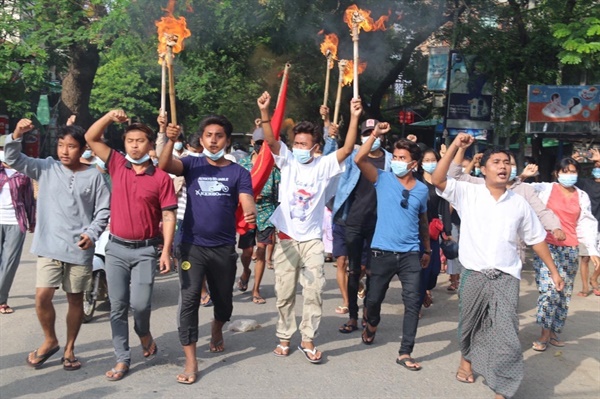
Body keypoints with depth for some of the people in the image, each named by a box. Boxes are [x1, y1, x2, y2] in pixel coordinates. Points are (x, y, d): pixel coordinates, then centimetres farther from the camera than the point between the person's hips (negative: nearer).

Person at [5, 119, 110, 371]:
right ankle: (50, 341, 22)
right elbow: (13, 159, -3)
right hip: (49, 247, 1)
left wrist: (92, 234, -13)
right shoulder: (46, 168, 3)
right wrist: (17, 135, -19)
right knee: (42, 296, -5)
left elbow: (103, 211, 1)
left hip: (80, 249, -1)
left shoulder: (93, 176, -2)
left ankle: (69, 348, 27)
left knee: (75, 300, 10)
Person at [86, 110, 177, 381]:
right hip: (116, 247, 3)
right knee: (117, 305, 6)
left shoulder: (161, 178, -5)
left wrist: (166, 250, -12)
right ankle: (122, 359, 17)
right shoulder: (118, 165, 4)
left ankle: (144, 333, 26)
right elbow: (91, 138, 5)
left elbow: (168, 216, -6)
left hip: (145, 249, -3)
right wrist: (110, 116, -9)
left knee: (140, 303, -9)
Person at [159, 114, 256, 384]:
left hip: (224, 248, 1)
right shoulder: (192, 164, 1)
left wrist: (251, 213, -36)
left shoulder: (239, 172, 0)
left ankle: (217, 331, 49)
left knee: (223, 300, 17)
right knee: (188, 300, -8)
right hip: (192, 245, -1)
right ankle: (190, 361, 0)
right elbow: (164, 165, -16)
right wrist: (171, 140, -34)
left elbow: (247, 202, -12)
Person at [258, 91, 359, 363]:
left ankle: (308, 340, 17)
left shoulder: (323, 165, 0)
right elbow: (270, 140, -14)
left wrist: (354, 118, -21)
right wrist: (264, 112, -28)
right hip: (286, 238, 0)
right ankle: (284, 338, 25)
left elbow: (347, 149, -11)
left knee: (314, 292, 2)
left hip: (312, 240, 0)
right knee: (285, 293, 9)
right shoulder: (287, 161, 0)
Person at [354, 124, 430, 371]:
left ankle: (405, 353, 6)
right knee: (373, 299, 10)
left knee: (413, 303, -3)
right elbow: (359, 159, -17)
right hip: (382, 252, -1)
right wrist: (375, 135, -21)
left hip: (410, 254, 2)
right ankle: (371, 325, 44)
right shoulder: (383, 179, -2)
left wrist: (427, 250, 20)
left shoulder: (422, 189, 5)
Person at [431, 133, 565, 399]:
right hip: (474, 274, -1)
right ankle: (467, 358, 47)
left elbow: (536, 239, 13)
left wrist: (553, 271, 12)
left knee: (506, 334, -7)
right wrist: (455, 146, -19)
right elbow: (437, 179, -15)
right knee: (469, 325, 18)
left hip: (506, 277, 1)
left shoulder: (519, 203, 6)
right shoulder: (467, 193, -2)